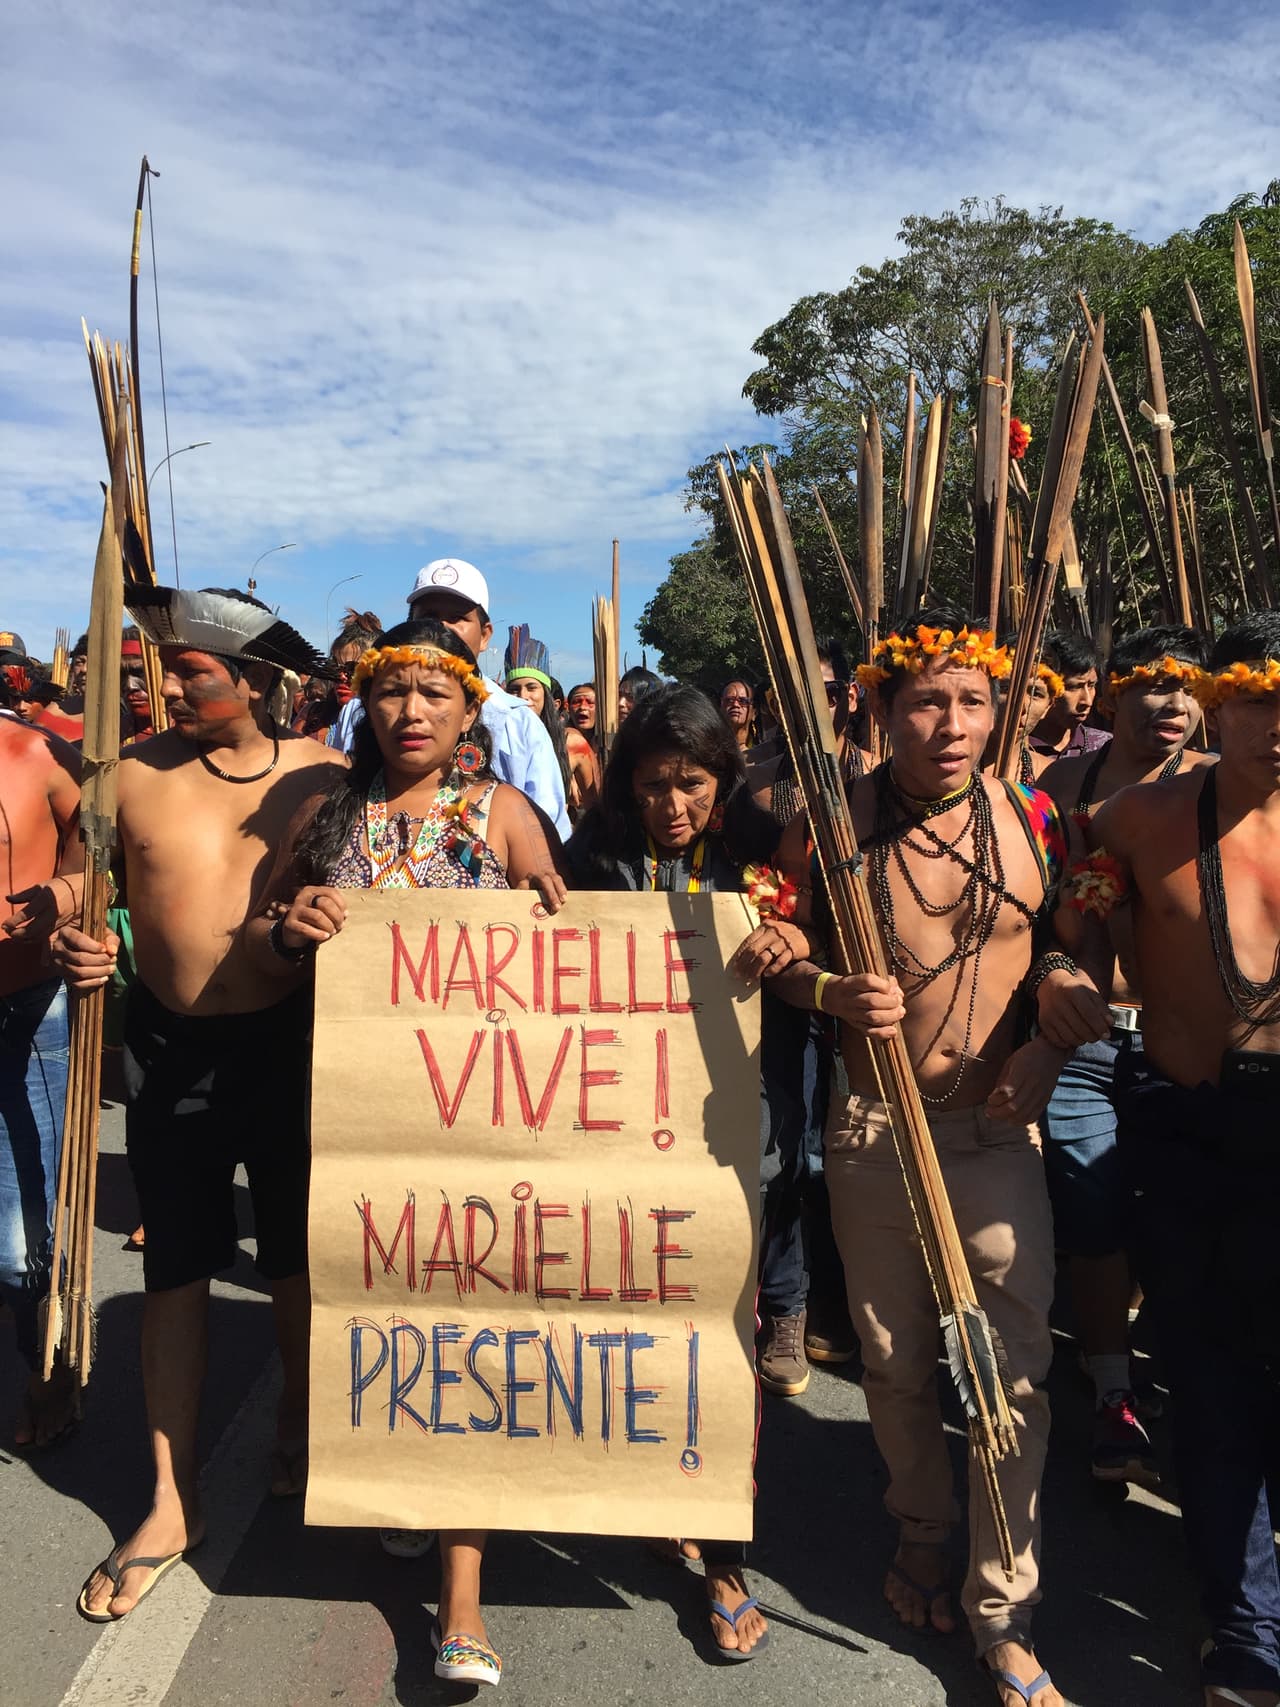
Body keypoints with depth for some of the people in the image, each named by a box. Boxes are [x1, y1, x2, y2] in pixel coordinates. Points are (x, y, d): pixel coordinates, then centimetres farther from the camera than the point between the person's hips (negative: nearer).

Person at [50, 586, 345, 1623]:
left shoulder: (321, 774, -6)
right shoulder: (137, 774, -4)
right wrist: (83, 946, -16)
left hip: (292, 1042, -1)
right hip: (171, 1049, 1)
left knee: (297, 1255, 16)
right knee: (175, 1268, 11)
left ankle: (298, 1416, 43)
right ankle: (173, 1499, 28)